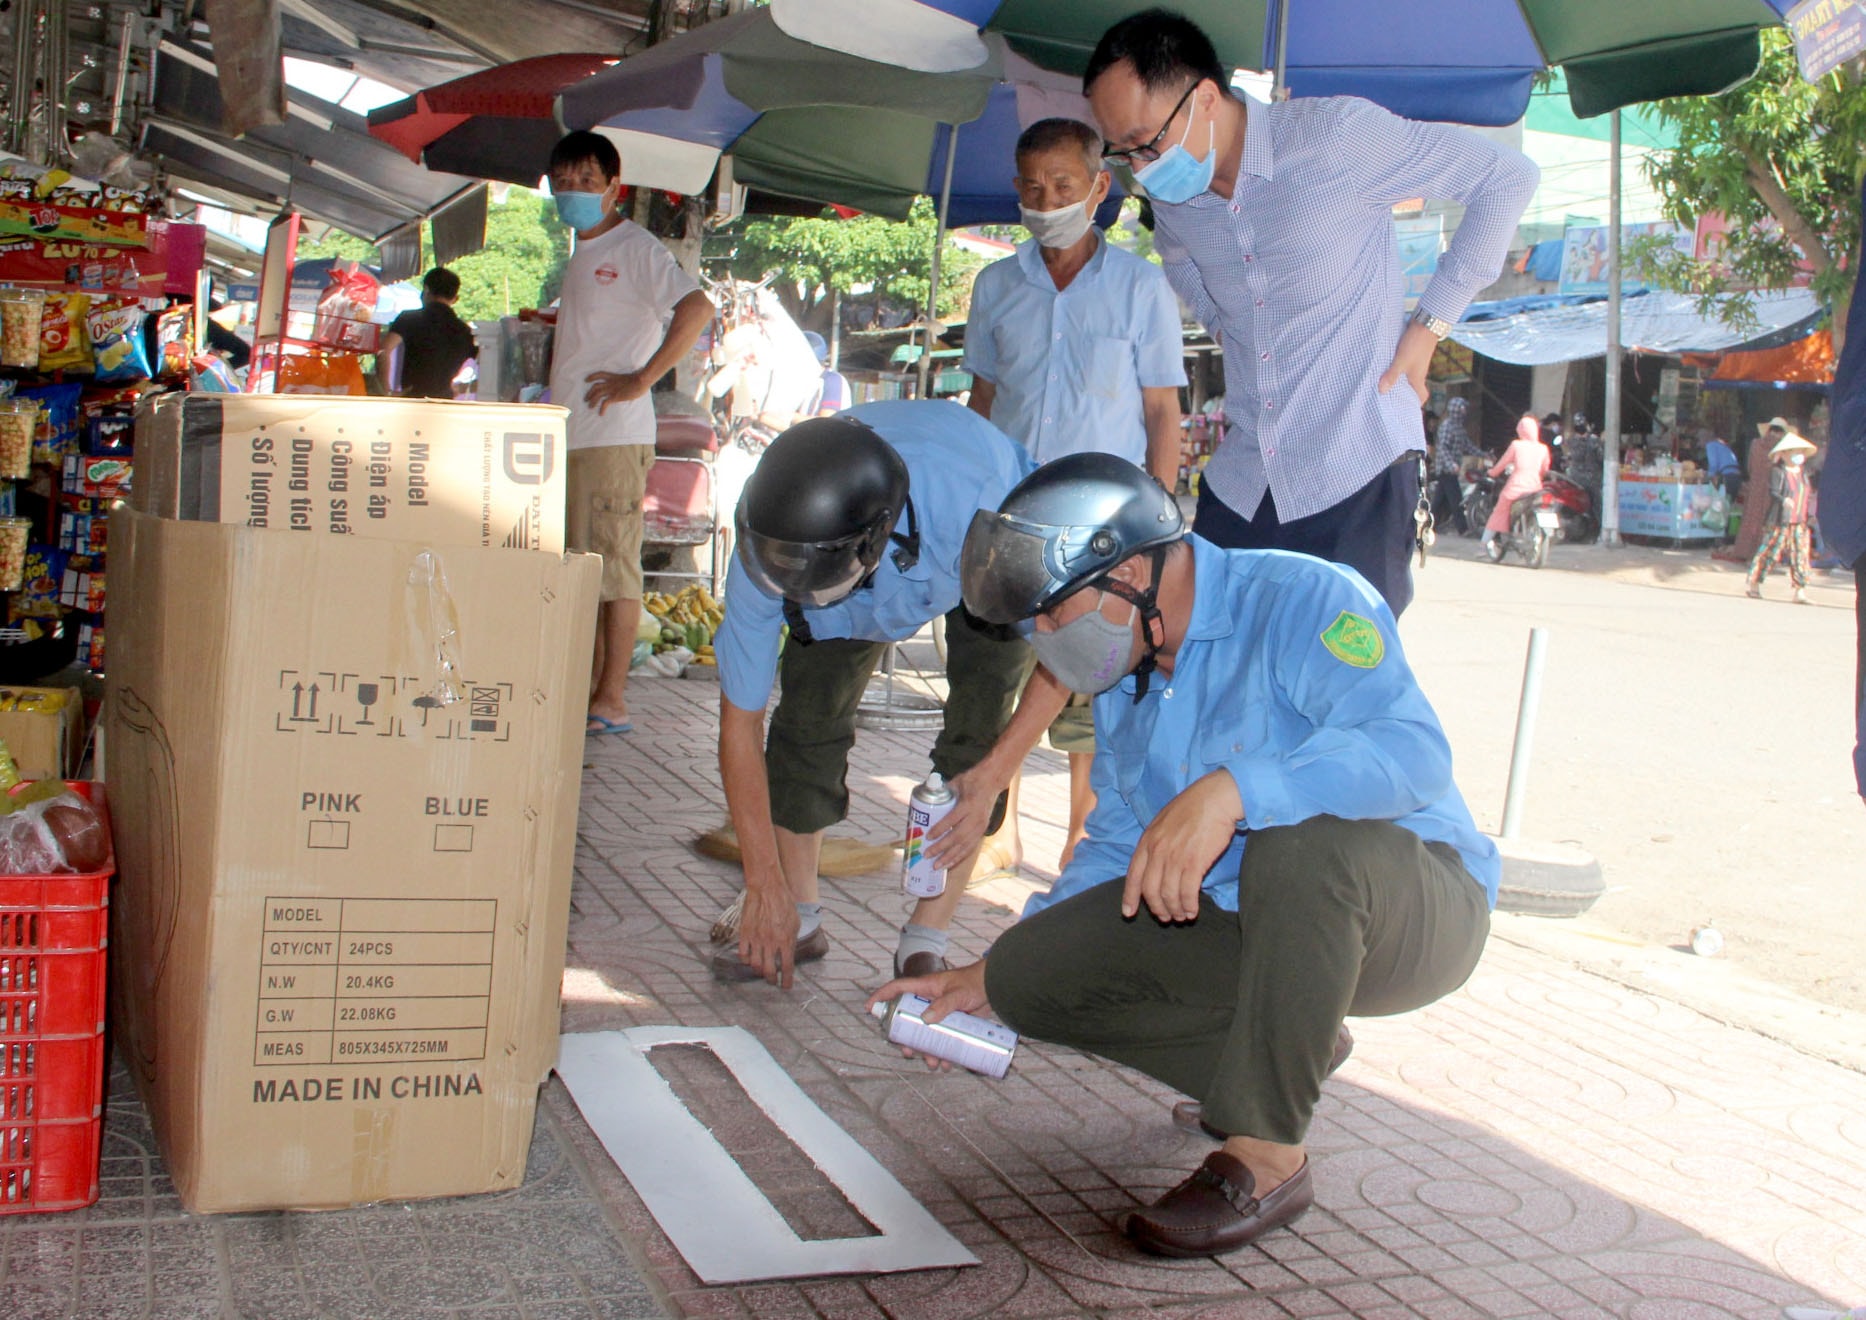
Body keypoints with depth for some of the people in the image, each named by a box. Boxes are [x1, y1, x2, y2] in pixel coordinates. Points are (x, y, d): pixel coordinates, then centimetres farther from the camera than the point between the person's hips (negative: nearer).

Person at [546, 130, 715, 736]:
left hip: (613, 435, -9)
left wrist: (640, 380, -20)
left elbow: (697, 308, -21)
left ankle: (612, 702, -3)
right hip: (570, 433, 9)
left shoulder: (634, 248, -8)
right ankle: (588, 686, 16)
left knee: (612, 565, -6)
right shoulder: (581, 254, 20)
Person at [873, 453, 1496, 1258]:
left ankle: (1266, 1158, -22)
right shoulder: (1124, 676, 8)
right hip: (1239, 921, 7)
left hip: (1413, 905, -7)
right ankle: (1291, 1053, 7)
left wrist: (1231, 790, -45)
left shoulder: (1301, 601, -18)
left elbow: (1414, 751, -33)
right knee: (1032, 972, -10)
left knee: (1306, 839, -41)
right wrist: (988, 980, 9)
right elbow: (1119, 849, 16)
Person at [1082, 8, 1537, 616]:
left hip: (1357, 477, -5)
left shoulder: (1336, 136, -15)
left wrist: (1430, 323, -7)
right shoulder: (1169, 195, 3)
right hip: (1241, 479, 6)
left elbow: (1507, 175, -7)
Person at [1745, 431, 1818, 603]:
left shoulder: (1802, 474, 15)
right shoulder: (1778, 472, -6)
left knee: (1800, 555, 1)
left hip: (1800, 523, 7)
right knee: (1770, 551, -1)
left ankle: (1800, 591, 2)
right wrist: (1784, 500, -35)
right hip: (1780, 521, -7)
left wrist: (1809, 516, 19)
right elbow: (1773, 492, -17)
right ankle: (1752, 583, 13)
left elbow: (1806, 496, 22)